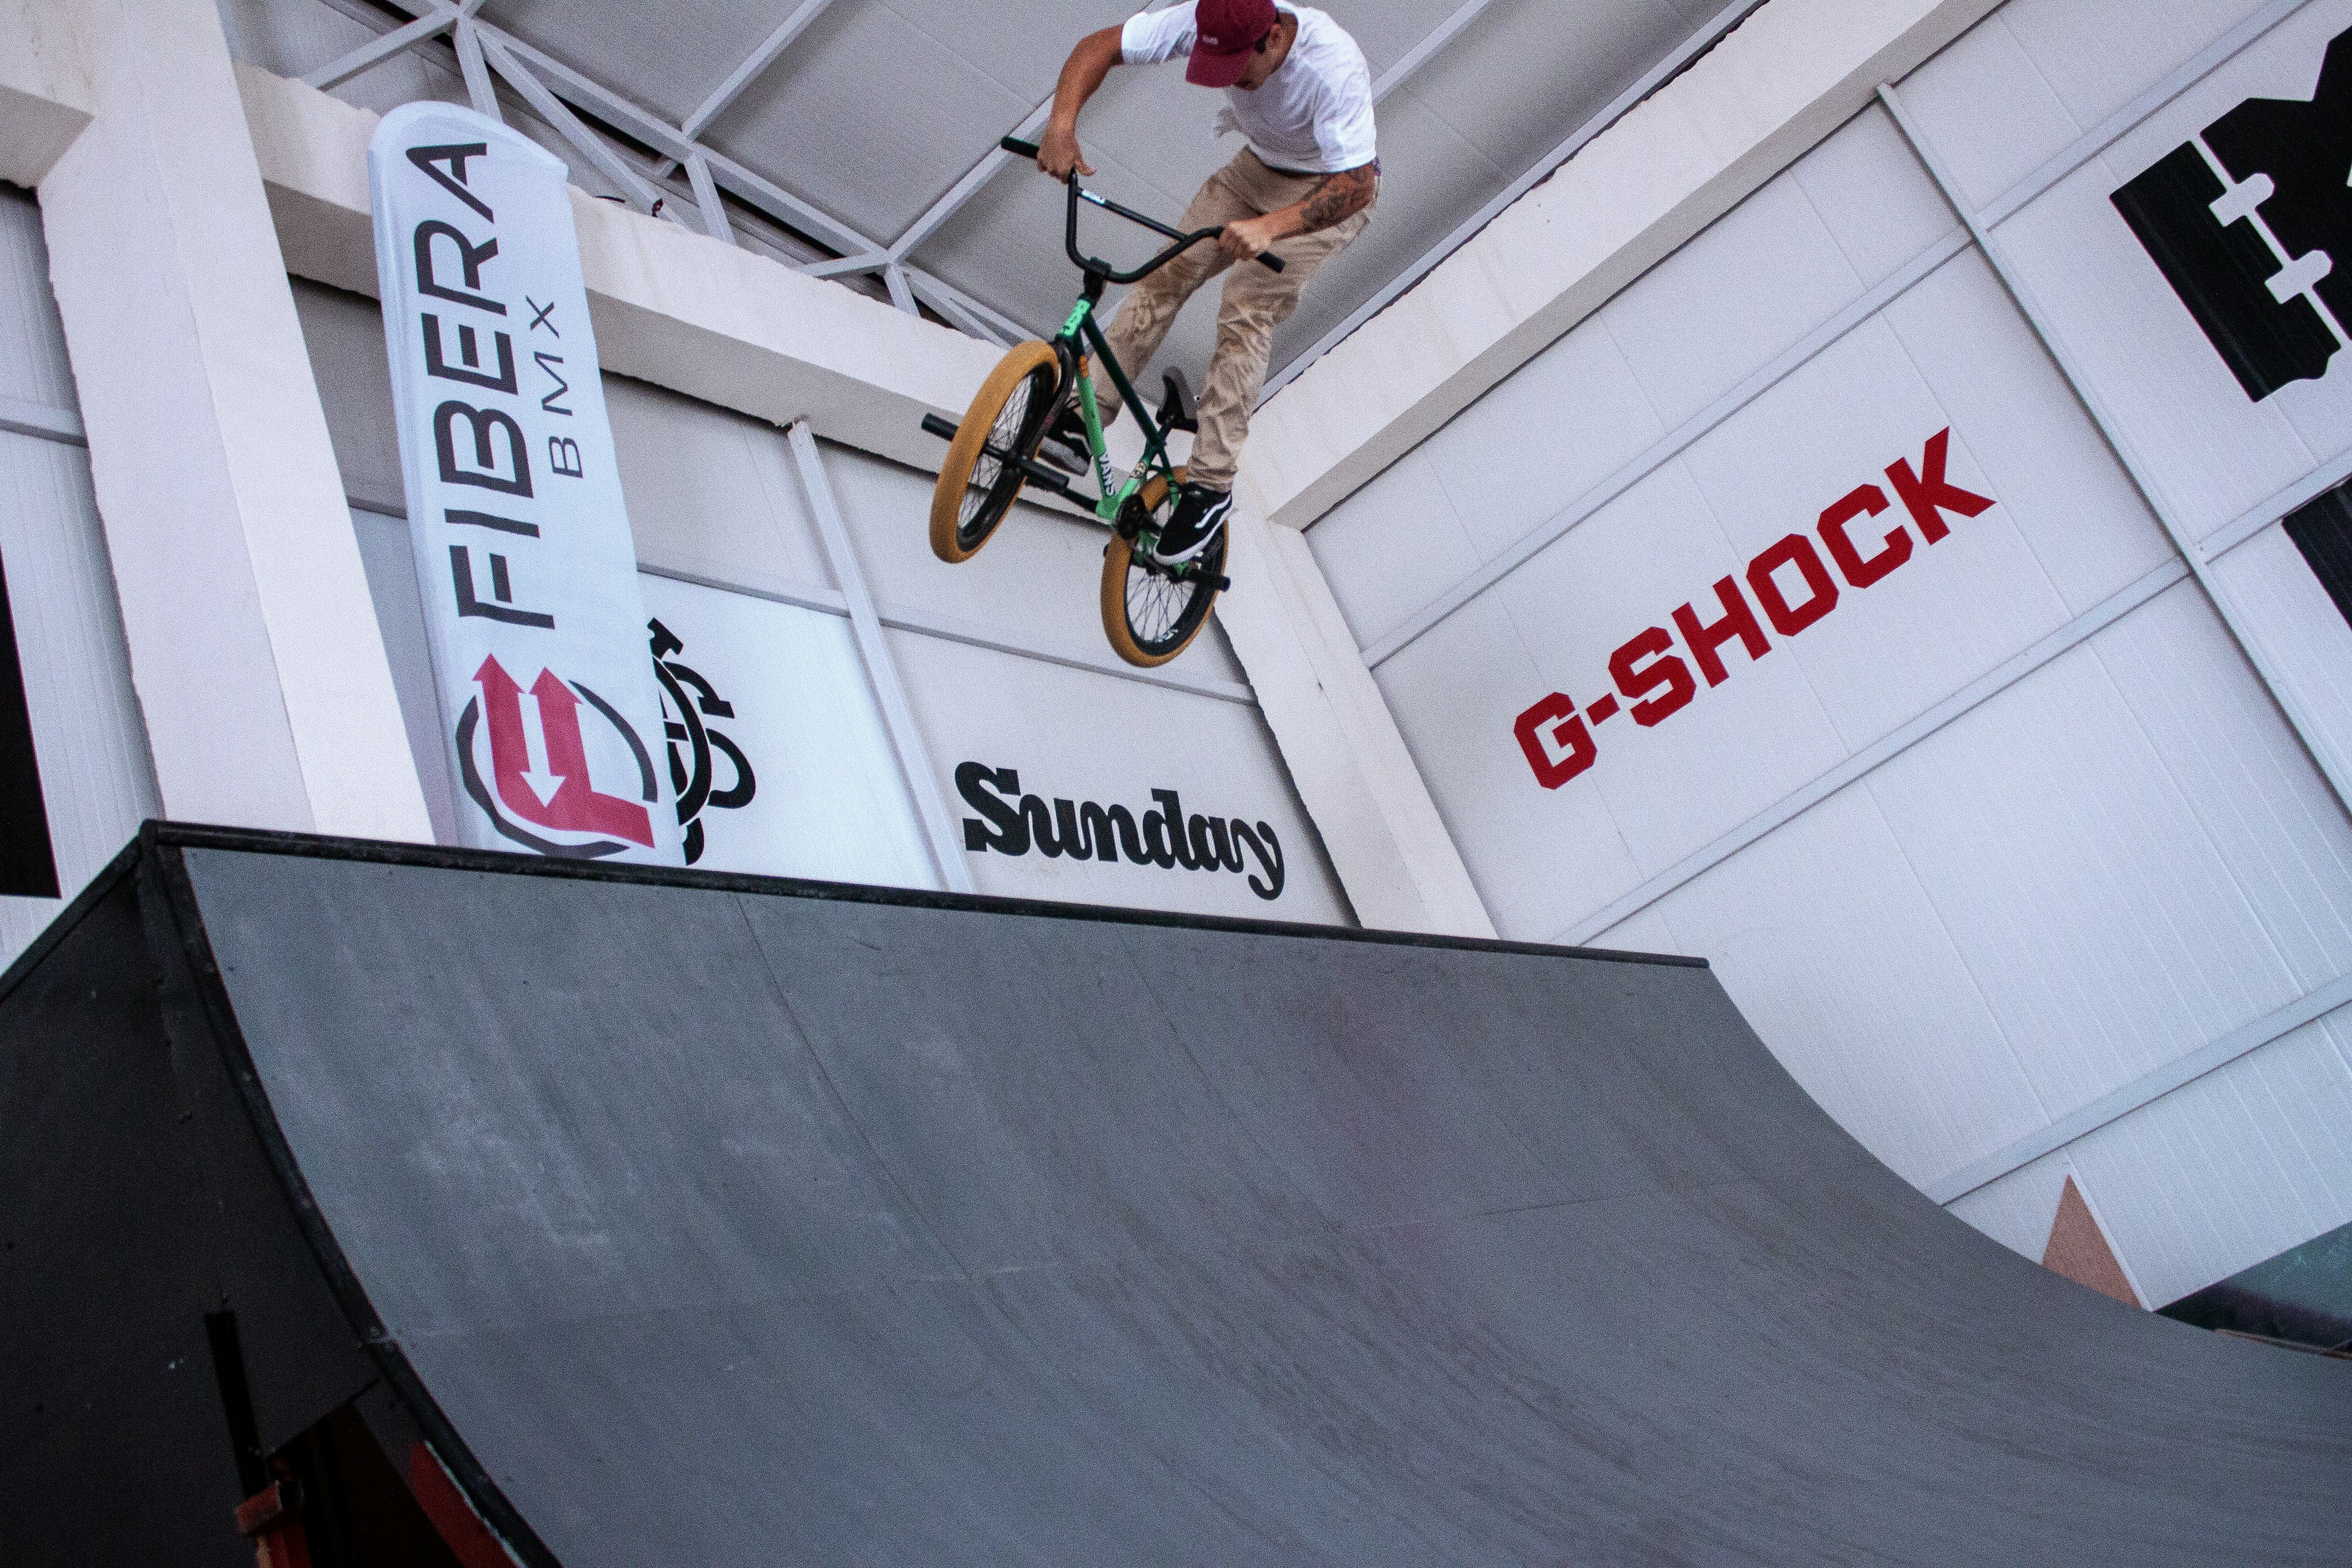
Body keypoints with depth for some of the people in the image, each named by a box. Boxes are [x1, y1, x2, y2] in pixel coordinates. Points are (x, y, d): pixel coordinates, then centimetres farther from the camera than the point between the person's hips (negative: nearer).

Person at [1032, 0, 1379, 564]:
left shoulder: (1334, 67, -38)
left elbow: (1356, 185, -42)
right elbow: (1100, 46, -20)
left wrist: (1269, 227, -57)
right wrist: (1062, 123, -39)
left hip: (1332, 187, -5)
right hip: (1258, 166, 6)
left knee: (1246, 311, -20)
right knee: (1167, 272, -8)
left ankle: (1211, 484, -16)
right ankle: (1081, 422, -6)